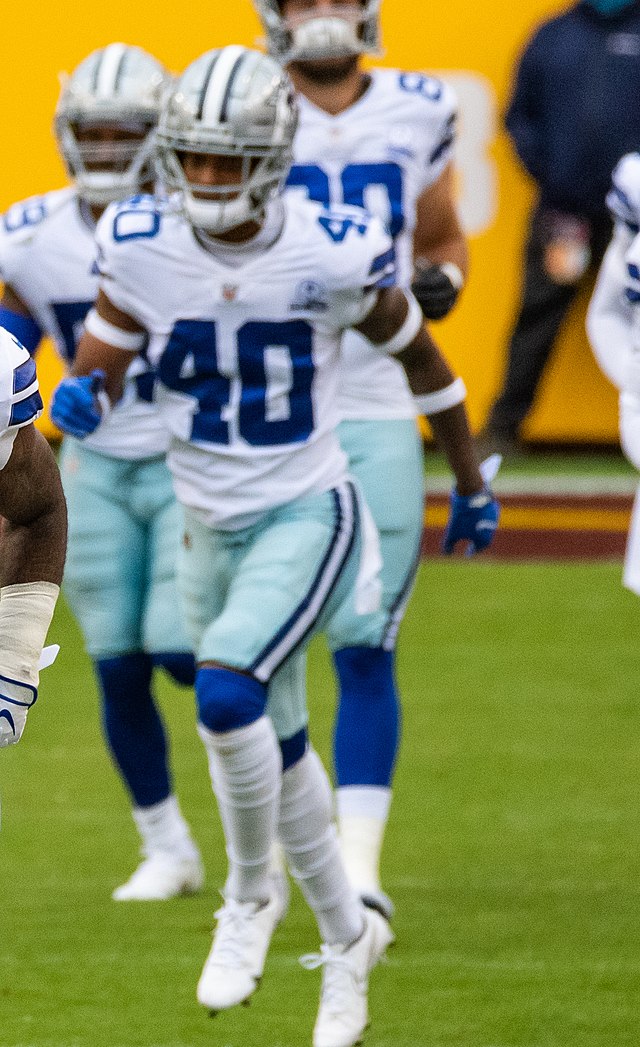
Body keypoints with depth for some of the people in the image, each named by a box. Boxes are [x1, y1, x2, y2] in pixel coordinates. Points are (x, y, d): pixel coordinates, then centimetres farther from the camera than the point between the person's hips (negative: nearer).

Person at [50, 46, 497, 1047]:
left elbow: (417, 354, -1)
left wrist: (470, 477, 12)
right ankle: (347, 934, 36)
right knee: (274, 746, 15)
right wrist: (80, 396, -25)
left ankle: (252, 893, -1)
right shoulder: (141, 248, -10)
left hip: (309, 515, -5)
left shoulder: (333, 255, -18)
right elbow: (101, 360, 0)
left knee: (225, 695, -26)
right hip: (212, 526, 5)